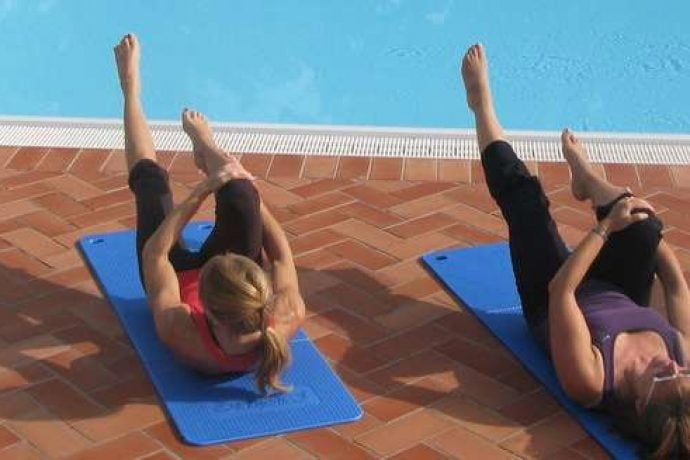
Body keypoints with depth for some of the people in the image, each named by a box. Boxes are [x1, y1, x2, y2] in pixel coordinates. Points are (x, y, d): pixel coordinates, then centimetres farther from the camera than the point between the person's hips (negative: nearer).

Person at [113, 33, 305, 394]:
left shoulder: (181, 333, -48)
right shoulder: (290, 319, -43)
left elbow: (155, 253, -33)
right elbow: (281, 252, -23)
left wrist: (202, 190, -35)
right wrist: (245, 185, -19)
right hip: (234, 283, 1)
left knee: (150, 179, 5)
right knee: (239, 194, -15)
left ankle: (132, 91, 38)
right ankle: (205, 148, 26)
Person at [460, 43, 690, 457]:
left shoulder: (591, 381, -45)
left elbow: (560, 290, -41)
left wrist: (606, 228, -39)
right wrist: (647, 222, -14)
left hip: (551, 304, -4)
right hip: (618, 298, 4)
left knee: (522, 193, -9)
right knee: (641, 226, -16)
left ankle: (482, 102, 21)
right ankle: (584, 176, 23)